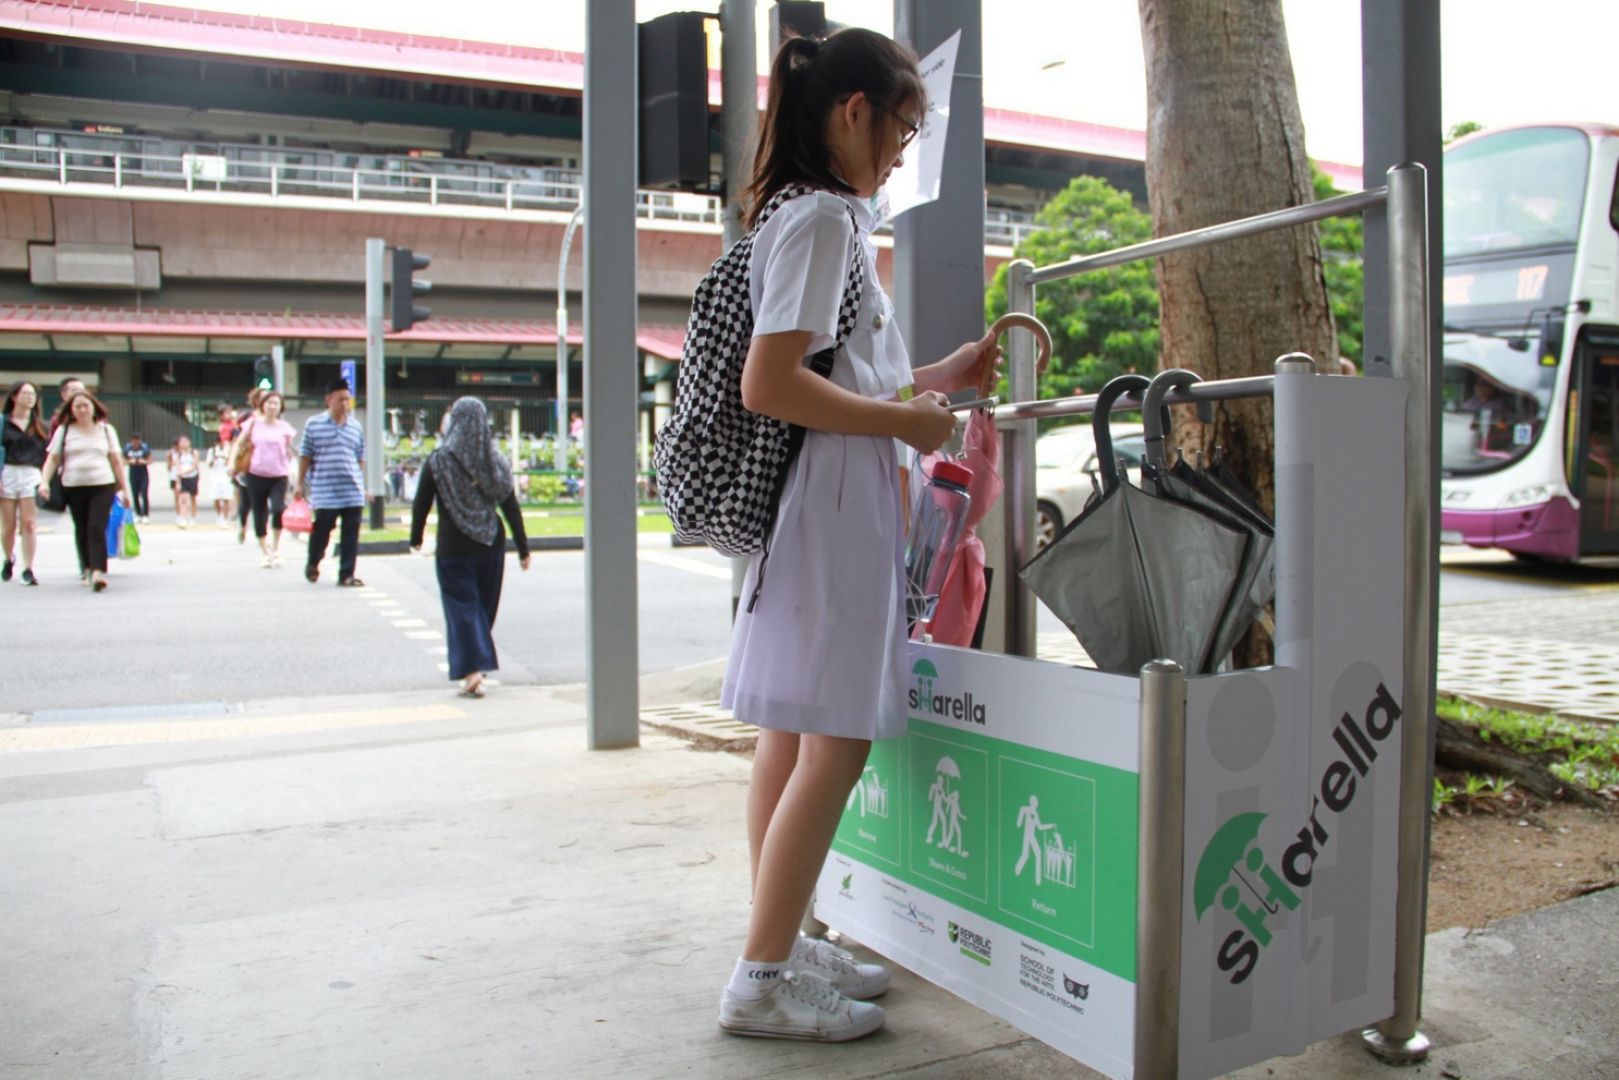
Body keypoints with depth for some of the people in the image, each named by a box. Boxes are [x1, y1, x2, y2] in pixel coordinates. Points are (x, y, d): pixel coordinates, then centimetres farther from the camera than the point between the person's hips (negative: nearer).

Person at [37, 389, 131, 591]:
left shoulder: (106, 429, 11)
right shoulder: (64, 430, 9)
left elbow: (116, 461, 11)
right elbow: (53, 459, 8)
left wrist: (125, 489, 8)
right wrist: (44, 481, -8)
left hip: (103, 486, -1)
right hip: (74, 487, 1)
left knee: (96, 529, -14)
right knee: (81, 530, 8)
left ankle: (98, 571, -22)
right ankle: (87, 568, 24)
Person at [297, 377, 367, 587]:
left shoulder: (355, 427, 11)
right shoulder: (314, 425, 2)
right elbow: (305, 456, 5)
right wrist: (301, 483, 3)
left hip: (353, 492, 3)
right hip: (324, 491, -3)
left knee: (351, 534, 1)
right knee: (321, 530, 2)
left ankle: (346, 574, 8)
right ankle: (313, 564, 30)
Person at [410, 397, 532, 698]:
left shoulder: (438, 460, -8)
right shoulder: (496, 461, 0)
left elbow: (421, 504, -4)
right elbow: (511, 507, 1)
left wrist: (416, 539, 12)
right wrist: (523, 549, 6)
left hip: (453, 546, -3)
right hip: (491, 544, 3)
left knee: (462, 606, 0)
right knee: (485, 605, 16)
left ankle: (472, 670, -12)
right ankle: (479, 665, 27)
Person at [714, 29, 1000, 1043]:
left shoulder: (821, 216, 20)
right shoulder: (825, 216, -11)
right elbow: (770, 386, -21)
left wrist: (939, 377, 20)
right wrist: (905, 419, -13)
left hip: (825, 508, 10)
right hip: (833, 507, -10)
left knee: (792, 735, 13)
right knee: (834, 743, -6)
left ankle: (785, 946, 24)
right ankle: (762, 979, 3)